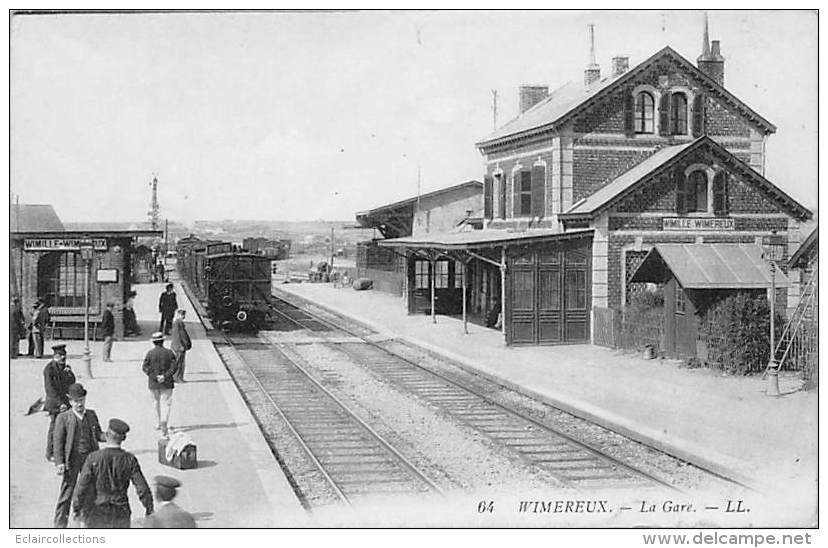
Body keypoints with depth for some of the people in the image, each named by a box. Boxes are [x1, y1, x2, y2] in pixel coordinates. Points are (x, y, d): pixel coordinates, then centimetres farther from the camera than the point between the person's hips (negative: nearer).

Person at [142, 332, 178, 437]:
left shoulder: (150, 353, -4)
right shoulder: (169, 353, -3)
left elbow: (145, 367, -9)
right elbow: (173, 367, -9)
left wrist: (155, 377, -10)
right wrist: (165, 376, -12)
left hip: (153, 383, 1)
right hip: (167, 383, -1)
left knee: (156, 403, 17)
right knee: (165, 404, 0)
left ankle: (158, 424, 26)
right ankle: (164, 423, -20)